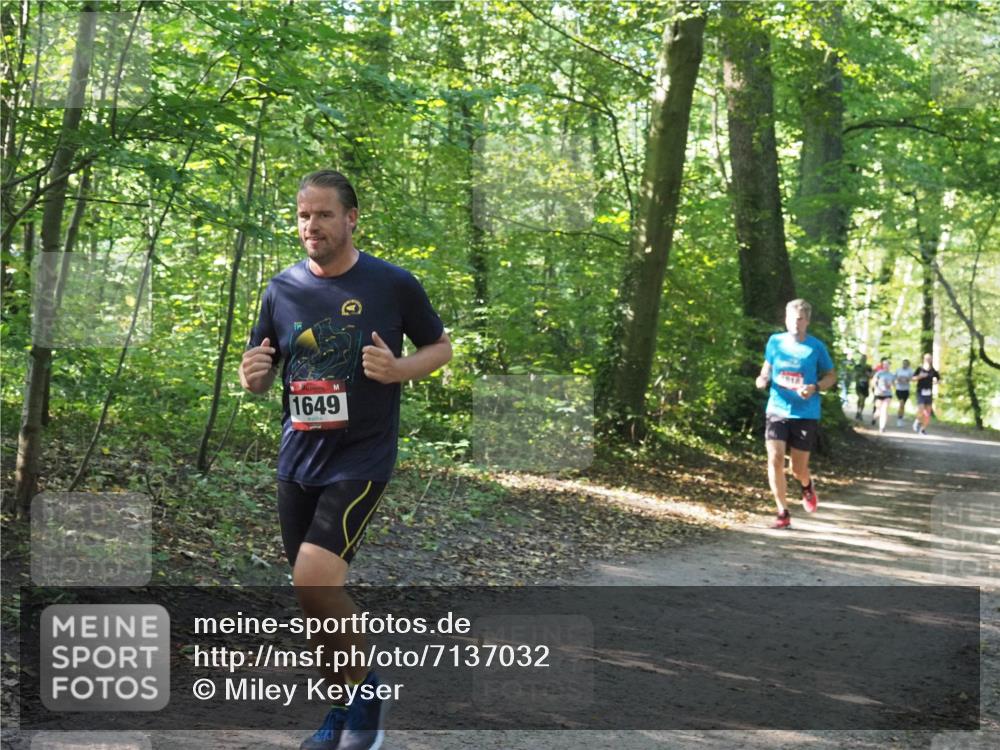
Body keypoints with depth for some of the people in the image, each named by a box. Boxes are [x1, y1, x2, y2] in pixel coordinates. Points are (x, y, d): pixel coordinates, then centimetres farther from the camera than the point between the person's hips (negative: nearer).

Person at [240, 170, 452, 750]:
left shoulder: (393, 284, -6)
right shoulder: (282, 289, 4)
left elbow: (442, 347, 6)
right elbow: (259, 378, 13)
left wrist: (399, 369, -15)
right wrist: (253, 375, -12)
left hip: (362, 457, -5)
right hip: (298, 459, 5)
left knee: (314, 581, -20)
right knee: (318, 596, 11)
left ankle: (366, 686, 4)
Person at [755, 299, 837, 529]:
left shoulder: (816, 347, -4)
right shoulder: (775, 342, 2)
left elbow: (831, 376, 5)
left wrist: (815, 387, -14)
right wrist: (762, 378, -6)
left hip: (806, 414, -1)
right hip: (777, 410, 1)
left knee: (798, 469, 4)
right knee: (775, 459, -15)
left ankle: (807, 486, 43)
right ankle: (783, 512, -3)